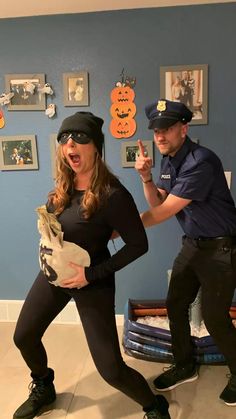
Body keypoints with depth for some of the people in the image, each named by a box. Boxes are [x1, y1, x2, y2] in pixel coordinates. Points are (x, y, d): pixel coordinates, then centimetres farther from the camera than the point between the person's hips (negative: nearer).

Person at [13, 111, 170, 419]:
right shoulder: (64, 185, -4)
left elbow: (139, 244, -21)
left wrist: (91, 275, -22)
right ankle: (44, 390, 50)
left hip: (93, 283, -7)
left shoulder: (112, 194, -26)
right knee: (23, 336, 19)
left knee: (111, 370, -4)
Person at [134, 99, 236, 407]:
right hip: (193, 244, 8)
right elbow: (157, 203, 5)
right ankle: (185, 366, 34)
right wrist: (146, 178, -13)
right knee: (175, 305, 12)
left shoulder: (200, 162, -25)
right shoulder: (169, 160, 3)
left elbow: (164, 211, -25)